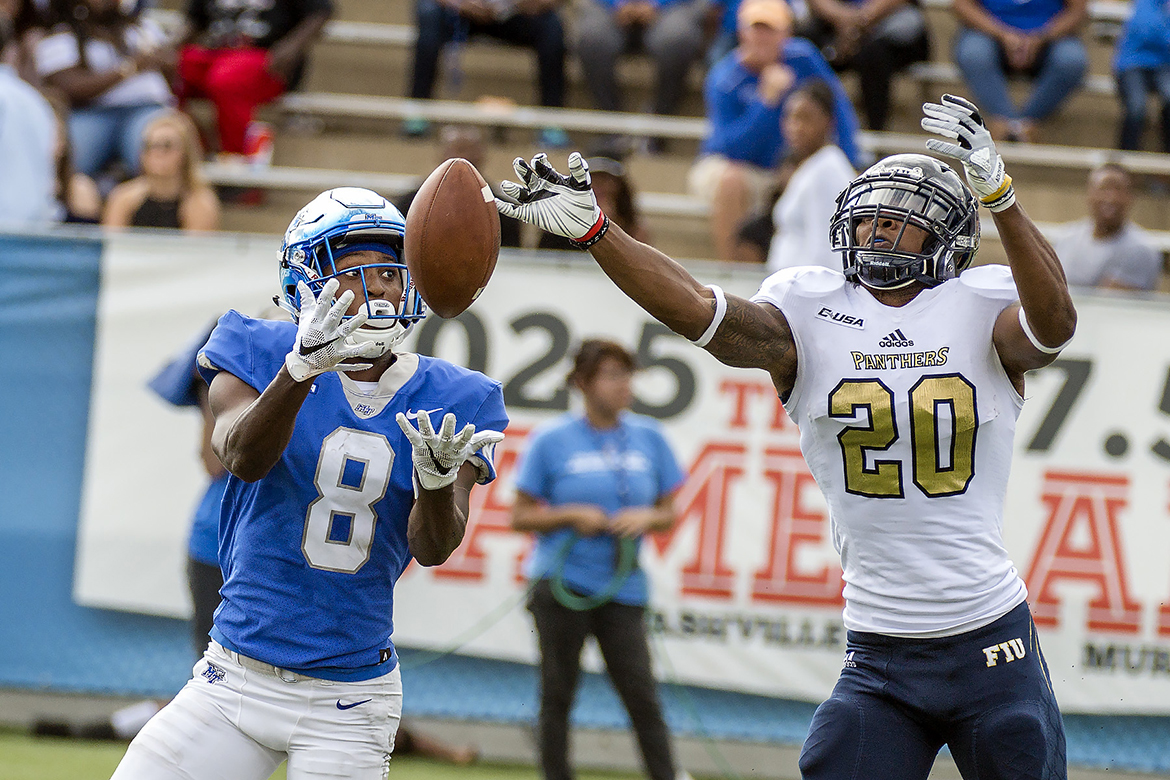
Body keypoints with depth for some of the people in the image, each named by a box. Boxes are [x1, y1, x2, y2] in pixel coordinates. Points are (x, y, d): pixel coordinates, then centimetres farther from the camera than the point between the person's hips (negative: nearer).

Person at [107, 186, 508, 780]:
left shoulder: (449, 402, 0)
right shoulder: (260, 358, -3)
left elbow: (433, 548, -9)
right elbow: (244, 457, -23)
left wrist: (438, 478, -32)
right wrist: (303, 368, -41)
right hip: (236, 679, 0)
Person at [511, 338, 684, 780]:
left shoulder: (648, 438, 6)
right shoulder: (552, 440, -2)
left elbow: (670, 512, 13)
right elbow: (521, 517, 1)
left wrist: (646, 517, -9)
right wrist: (574, 516, -14)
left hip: (623, 589, 2)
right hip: (561, 584, -2)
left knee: (642, 696, -5)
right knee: (558, 697, 3)